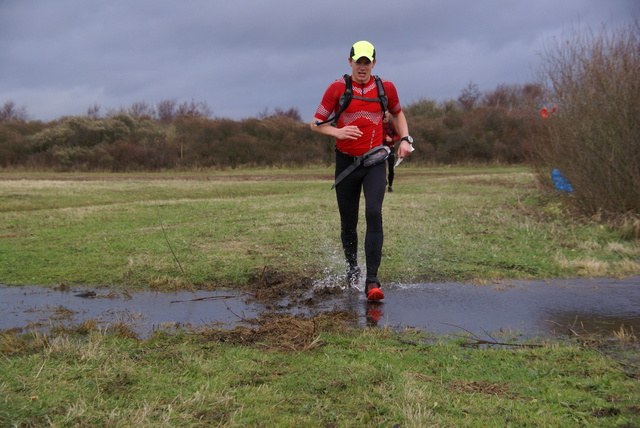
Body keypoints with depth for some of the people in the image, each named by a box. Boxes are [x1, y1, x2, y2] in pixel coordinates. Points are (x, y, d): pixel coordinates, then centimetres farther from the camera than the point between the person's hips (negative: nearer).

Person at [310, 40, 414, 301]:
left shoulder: (385, 88, 4)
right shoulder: (337, 88, -2)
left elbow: (397, 113, 23)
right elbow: (316, 124, 1)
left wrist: (405, 139, 7)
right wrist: (337, 132, -18)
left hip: (375, 162, 0)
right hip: (346, 162, 0)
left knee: (374, 214, -19)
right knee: (348, 222, 7)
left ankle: (372, 281, -21)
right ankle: (351, 268, 33)